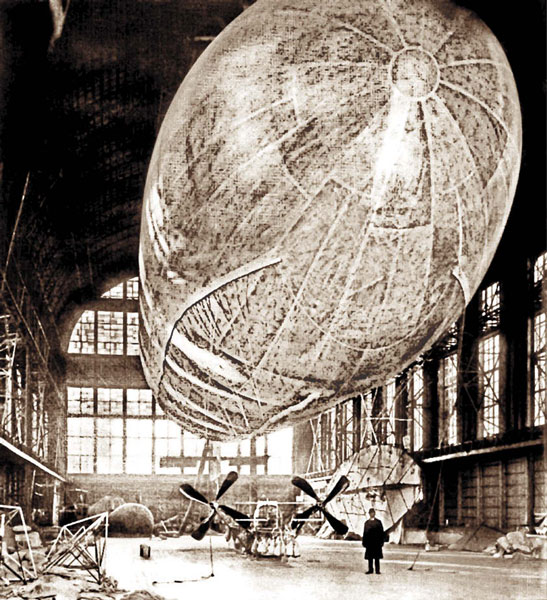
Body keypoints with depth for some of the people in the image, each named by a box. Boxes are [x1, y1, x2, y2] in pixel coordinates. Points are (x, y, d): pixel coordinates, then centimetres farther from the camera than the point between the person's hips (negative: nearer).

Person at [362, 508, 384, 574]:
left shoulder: (378, 522, 3)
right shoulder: (367, 522, 9)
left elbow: (381, 532, 1)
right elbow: (365, 532, 9)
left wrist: (381, 541, -5)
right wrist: (364, 542, 4)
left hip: (377, 542, -2)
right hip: (369, 542, 2)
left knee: (377, 557, -1)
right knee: (370, 557, 5)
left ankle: (377, 570, 3)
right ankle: (370, 569, 11)